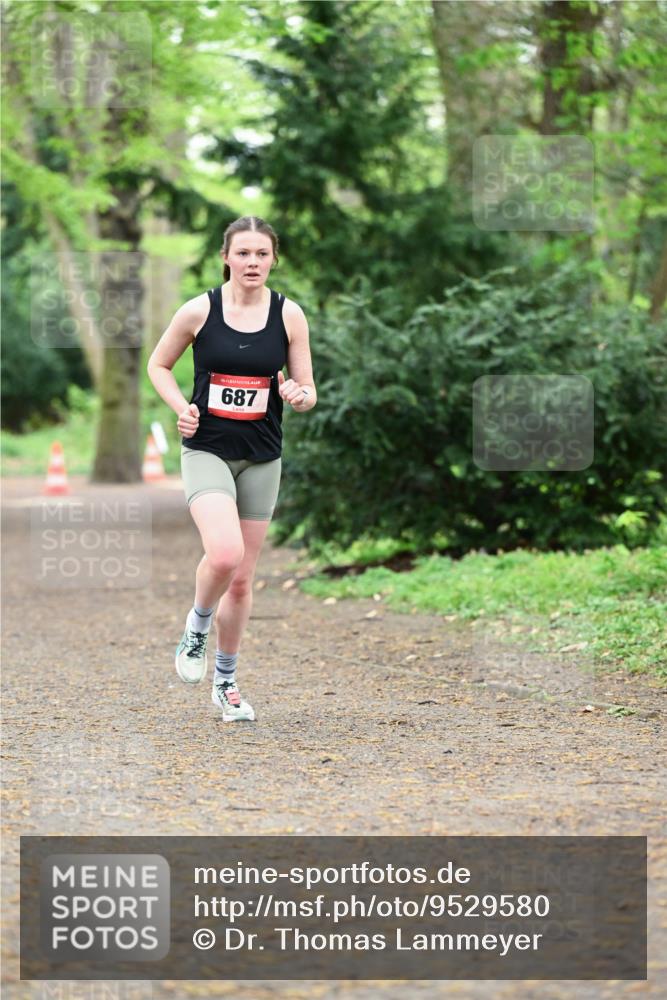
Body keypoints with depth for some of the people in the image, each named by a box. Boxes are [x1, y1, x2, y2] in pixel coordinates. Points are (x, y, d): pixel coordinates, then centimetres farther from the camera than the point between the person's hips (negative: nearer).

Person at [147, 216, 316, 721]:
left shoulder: (290, 315, -1)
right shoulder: (199, 310, -5)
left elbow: (308, 392, 5)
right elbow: (159, 364, 9)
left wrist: (299, 396, -19)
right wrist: (181, 407, -8)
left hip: (262, 458, 2)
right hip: (206, 450, -2)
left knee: (242, 579, 8)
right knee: (224, 553, -26)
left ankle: (226, 682, 26)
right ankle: (197, 625, 6)